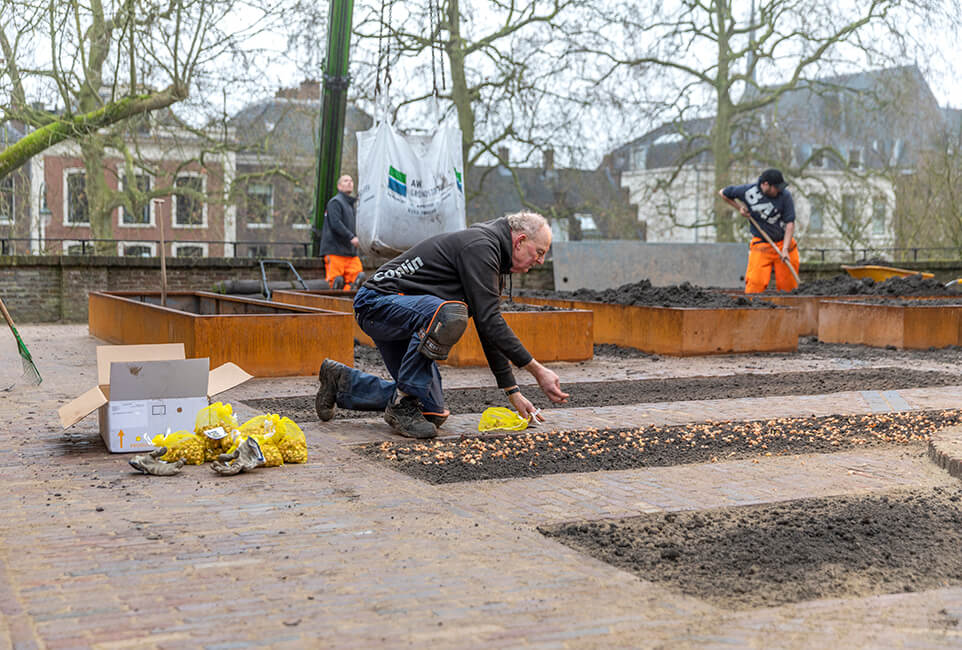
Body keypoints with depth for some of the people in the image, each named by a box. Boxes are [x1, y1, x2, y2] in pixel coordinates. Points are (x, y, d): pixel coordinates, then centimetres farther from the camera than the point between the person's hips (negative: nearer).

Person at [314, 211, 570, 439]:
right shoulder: (479, 246, -18)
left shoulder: (489, 254, 13)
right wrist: (538, 371, -24)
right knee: (449, 313, -38)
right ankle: (402, 404, -22)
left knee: (432, 412, 4)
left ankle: (342, 382, 20)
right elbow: (488, 321, -26)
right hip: (378, 302, -10)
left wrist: (513, 393, 13)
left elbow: (490, 330, 16)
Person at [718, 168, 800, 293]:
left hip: (783, 242, 0)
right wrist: (739, 207, 0)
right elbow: (723, 193, 9)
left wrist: (785, 249, -19)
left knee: (787, 287, -2)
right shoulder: (748, 191, -8)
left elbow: (790, 223, -10)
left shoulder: (785, 195, -10)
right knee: (755, 285, -13)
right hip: (760, 244, 0)